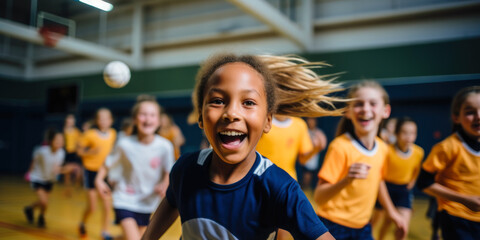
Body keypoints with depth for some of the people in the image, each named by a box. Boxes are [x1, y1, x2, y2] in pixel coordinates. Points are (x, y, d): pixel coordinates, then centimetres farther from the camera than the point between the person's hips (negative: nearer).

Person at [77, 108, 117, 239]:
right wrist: (91, 152, -21)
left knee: (107, 205, 0)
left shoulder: (113, 134, 0)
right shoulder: (90, 134, -12)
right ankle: (82, 224, 33)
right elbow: (79, 150, -3)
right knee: (92, 207, 1)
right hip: (91, 171, -3)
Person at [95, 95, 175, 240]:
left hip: (147, 202, 3)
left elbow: (168, 171, -4)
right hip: (125, 200, -3)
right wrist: (99, 179, -20)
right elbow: (108, 164, -4)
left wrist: (164, 185, -22)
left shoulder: (165, 146, -18)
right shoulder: (125, 145, -19)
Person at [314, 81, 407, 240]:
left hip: (362, 226, 6)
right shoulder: (340, 146, -22)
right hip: (334, 226, -6)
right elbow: (318, 198, -26)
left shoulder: (382, 148, -3)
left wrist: (391, 211, 23)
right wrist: (347, 180, -40)